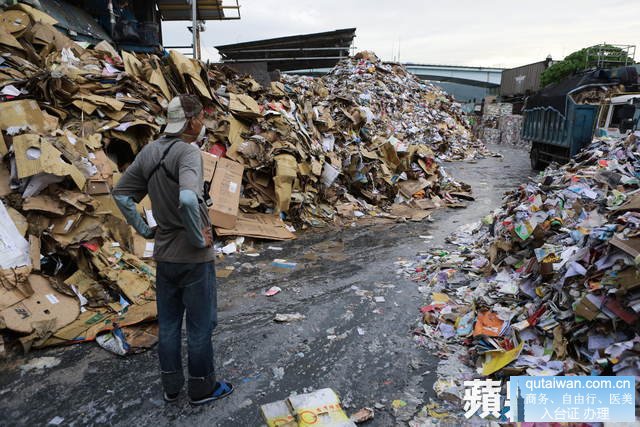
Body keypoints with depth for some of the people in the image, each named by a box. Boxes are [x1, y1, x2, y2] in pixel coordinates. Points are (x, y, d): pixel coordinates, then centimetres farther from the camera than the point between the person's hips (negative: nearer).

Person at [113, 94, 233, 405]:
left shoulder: (148, 151, 3)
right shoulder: (188, 151, -20)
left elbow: (121, 194, 9)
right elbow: (188, 199, -37)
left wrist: (144, 229, 11)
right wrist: (200, 237, -23)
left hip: (164, 254, 7)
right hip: (193, 256, -7)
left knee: (168, 323, 19)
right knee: (200, 324, 10)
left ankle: (171, 386, 35)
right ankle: (202, 388, 27)